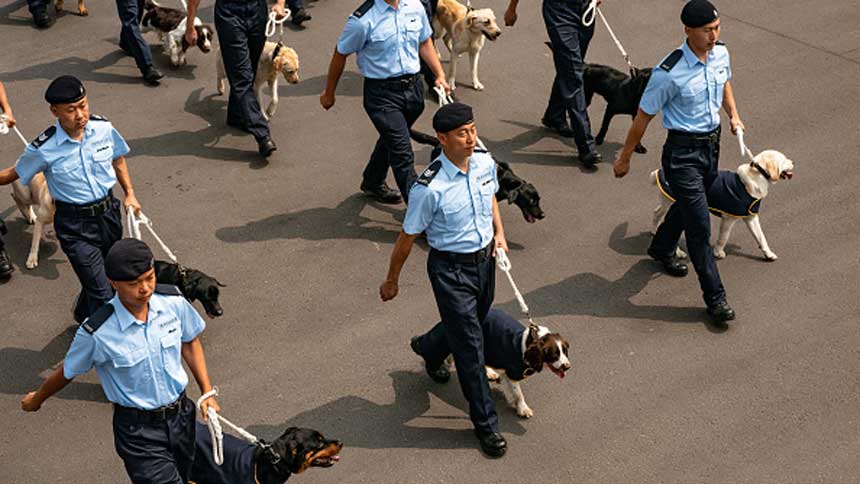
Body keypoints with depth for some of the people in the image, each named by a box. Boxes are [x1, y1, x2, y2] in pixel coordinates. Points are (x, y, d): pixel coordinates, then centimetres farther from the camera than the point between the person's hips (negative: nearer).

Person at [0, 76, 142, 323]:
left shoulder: (104, 128, -10)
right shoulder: (43, 149, -20)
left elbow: (118, 159, 10)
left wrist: (130, 193, 6)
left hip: (108, 213, 5)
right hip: (74, 225, -5)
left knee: (111, 275, 23)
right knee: (102, 294, -8)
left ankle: (84, 310, 56)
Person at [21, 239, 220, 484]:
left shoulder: (173, 301, -12)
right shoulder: (96, 332, -23)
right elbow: (68, 372, -3)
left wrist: (207, 392, 4)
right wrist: (37, 399, 15)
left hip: (181, 416, 5)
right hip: (138, 430, -5)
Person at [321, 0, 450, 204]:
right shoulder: (363, 20, -18)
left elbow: (425, 43, 14)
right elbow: (340, 55, -5)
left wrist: (440, 75, 4)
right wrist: (329, 93, 5)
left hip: (413, 86, 6)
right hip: (381, 92, -6)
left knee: (391, 140, 25)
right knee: (402, 152, -7)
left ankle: (373, 183, 49)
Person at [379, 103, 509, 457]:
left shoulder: (485, 162, -8)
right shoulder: (430, 188, -26)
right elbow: (407, 237, -13)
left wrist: (499, 232, 6)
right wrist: (391, 281, -3)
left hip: (485, 259, 7)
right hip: (450, 268, -6)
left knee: (474, 324, 26)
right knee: (470, 346, 1)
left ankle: (428, 349, 59)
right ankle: (485, 424, 16)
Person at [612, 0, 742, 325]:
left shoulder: (720, 53, -5)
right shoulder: (669, 74, -26)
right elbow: (643, 117, -14)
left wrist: (733, 114, 6)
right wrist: (624, 158, -6)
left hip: (712, 142, 7)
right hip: (683, 151, -7)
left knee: (689, 204, 27)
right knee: (700, 225, -5)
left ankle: (662, 248, 56)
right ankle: (715, 298, 5)